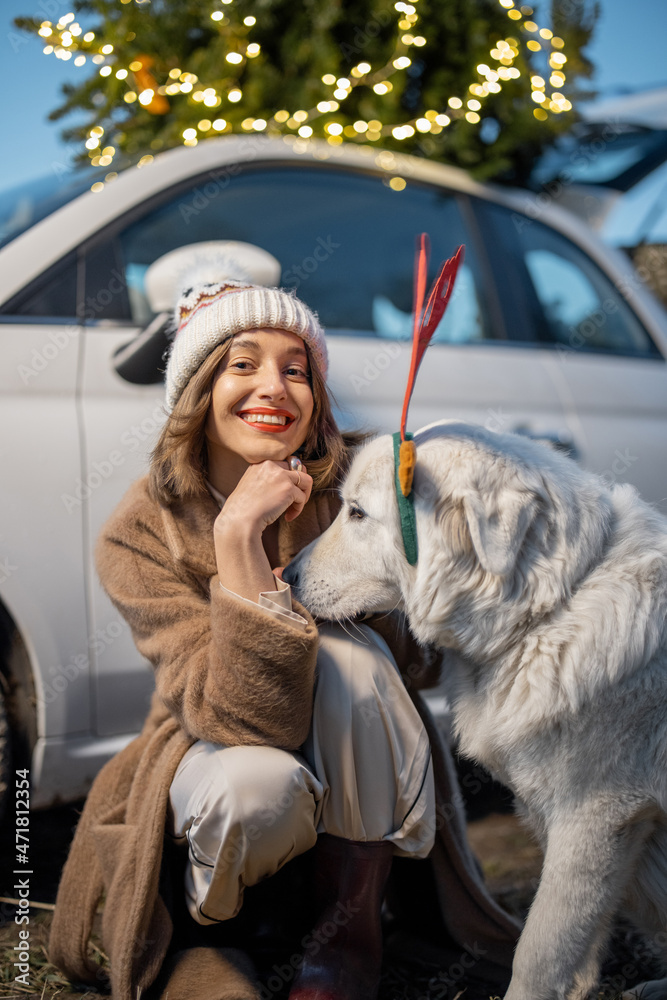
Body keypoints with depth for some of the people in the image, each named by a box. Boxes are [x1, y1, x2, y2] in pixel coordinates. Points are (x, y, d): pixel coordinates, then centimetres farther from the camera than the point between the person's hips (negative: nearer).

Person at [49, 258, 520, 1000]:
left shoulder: (355, 483, -16)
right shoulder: (141, 534, -20)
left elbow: (422, 664, -14)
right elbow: (246, 719, -31)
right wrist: (238, 537, -39)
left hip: (361, 779, 2)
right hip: (219, 754, -1)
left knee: (349, 654, -30)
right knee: (254, 785, -36)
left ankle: (348, 920, -12)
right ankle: (197, 929, 0)